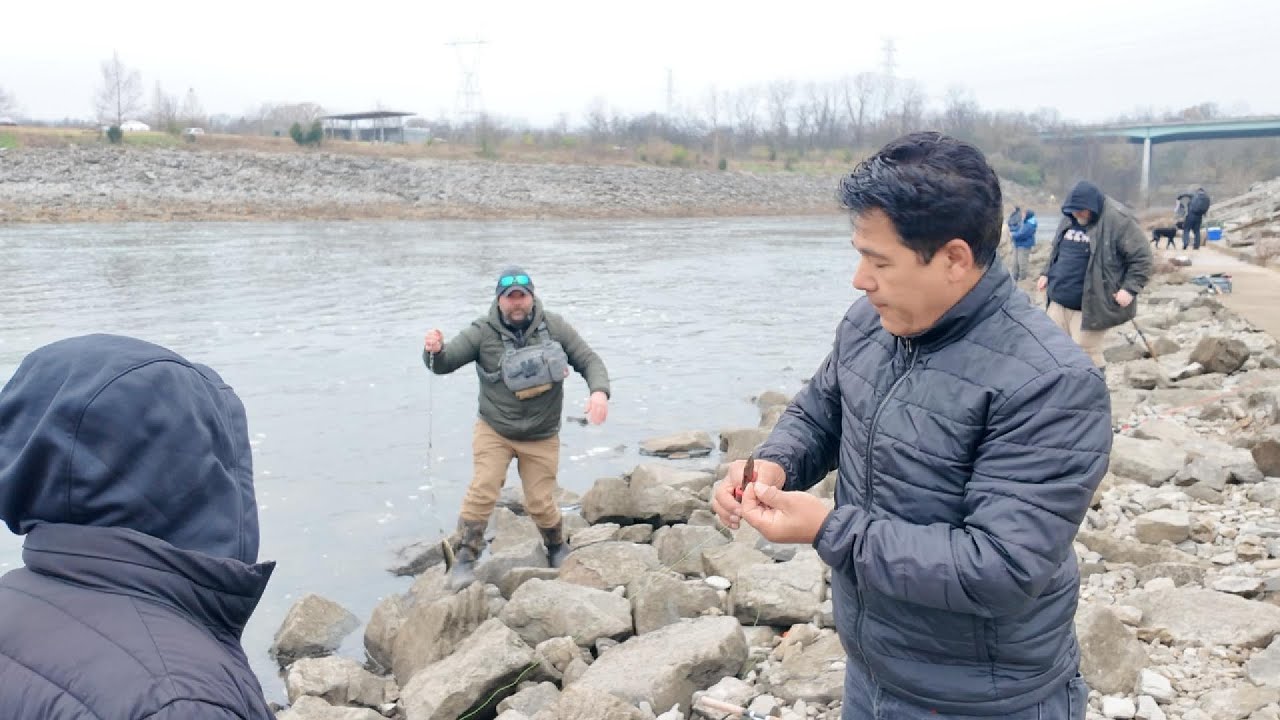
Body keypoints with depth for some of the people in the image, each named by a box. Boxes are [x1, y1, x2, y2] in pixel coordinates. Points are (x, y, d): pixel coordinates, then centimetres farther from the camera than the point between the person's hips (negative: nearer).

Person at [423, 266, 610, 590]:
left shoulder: (554, 327, -7)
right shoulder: (483, 333, -11)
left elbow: (589, 360, -4)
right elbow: (444, 363, -13)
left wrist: (599, 391, -24)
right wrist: (435, 350, -38)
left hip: (541, 437, 1)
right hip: (494, 431, -1)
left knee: (540, 503, 7)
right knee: (482, 492, -15)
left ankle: (557, 549, 36)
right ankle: (465, 559, 1)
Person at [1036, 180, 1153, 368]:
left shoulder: (1117, 220, -14)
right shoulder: (1069, 218, 8)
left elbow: (1141, 257, -12)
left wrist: (1130, 288, -19)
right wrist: (1046, 273, 12)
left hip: (1091, 304, -7)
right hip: (1059, 300, 7)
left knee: (1085, 354, -2)